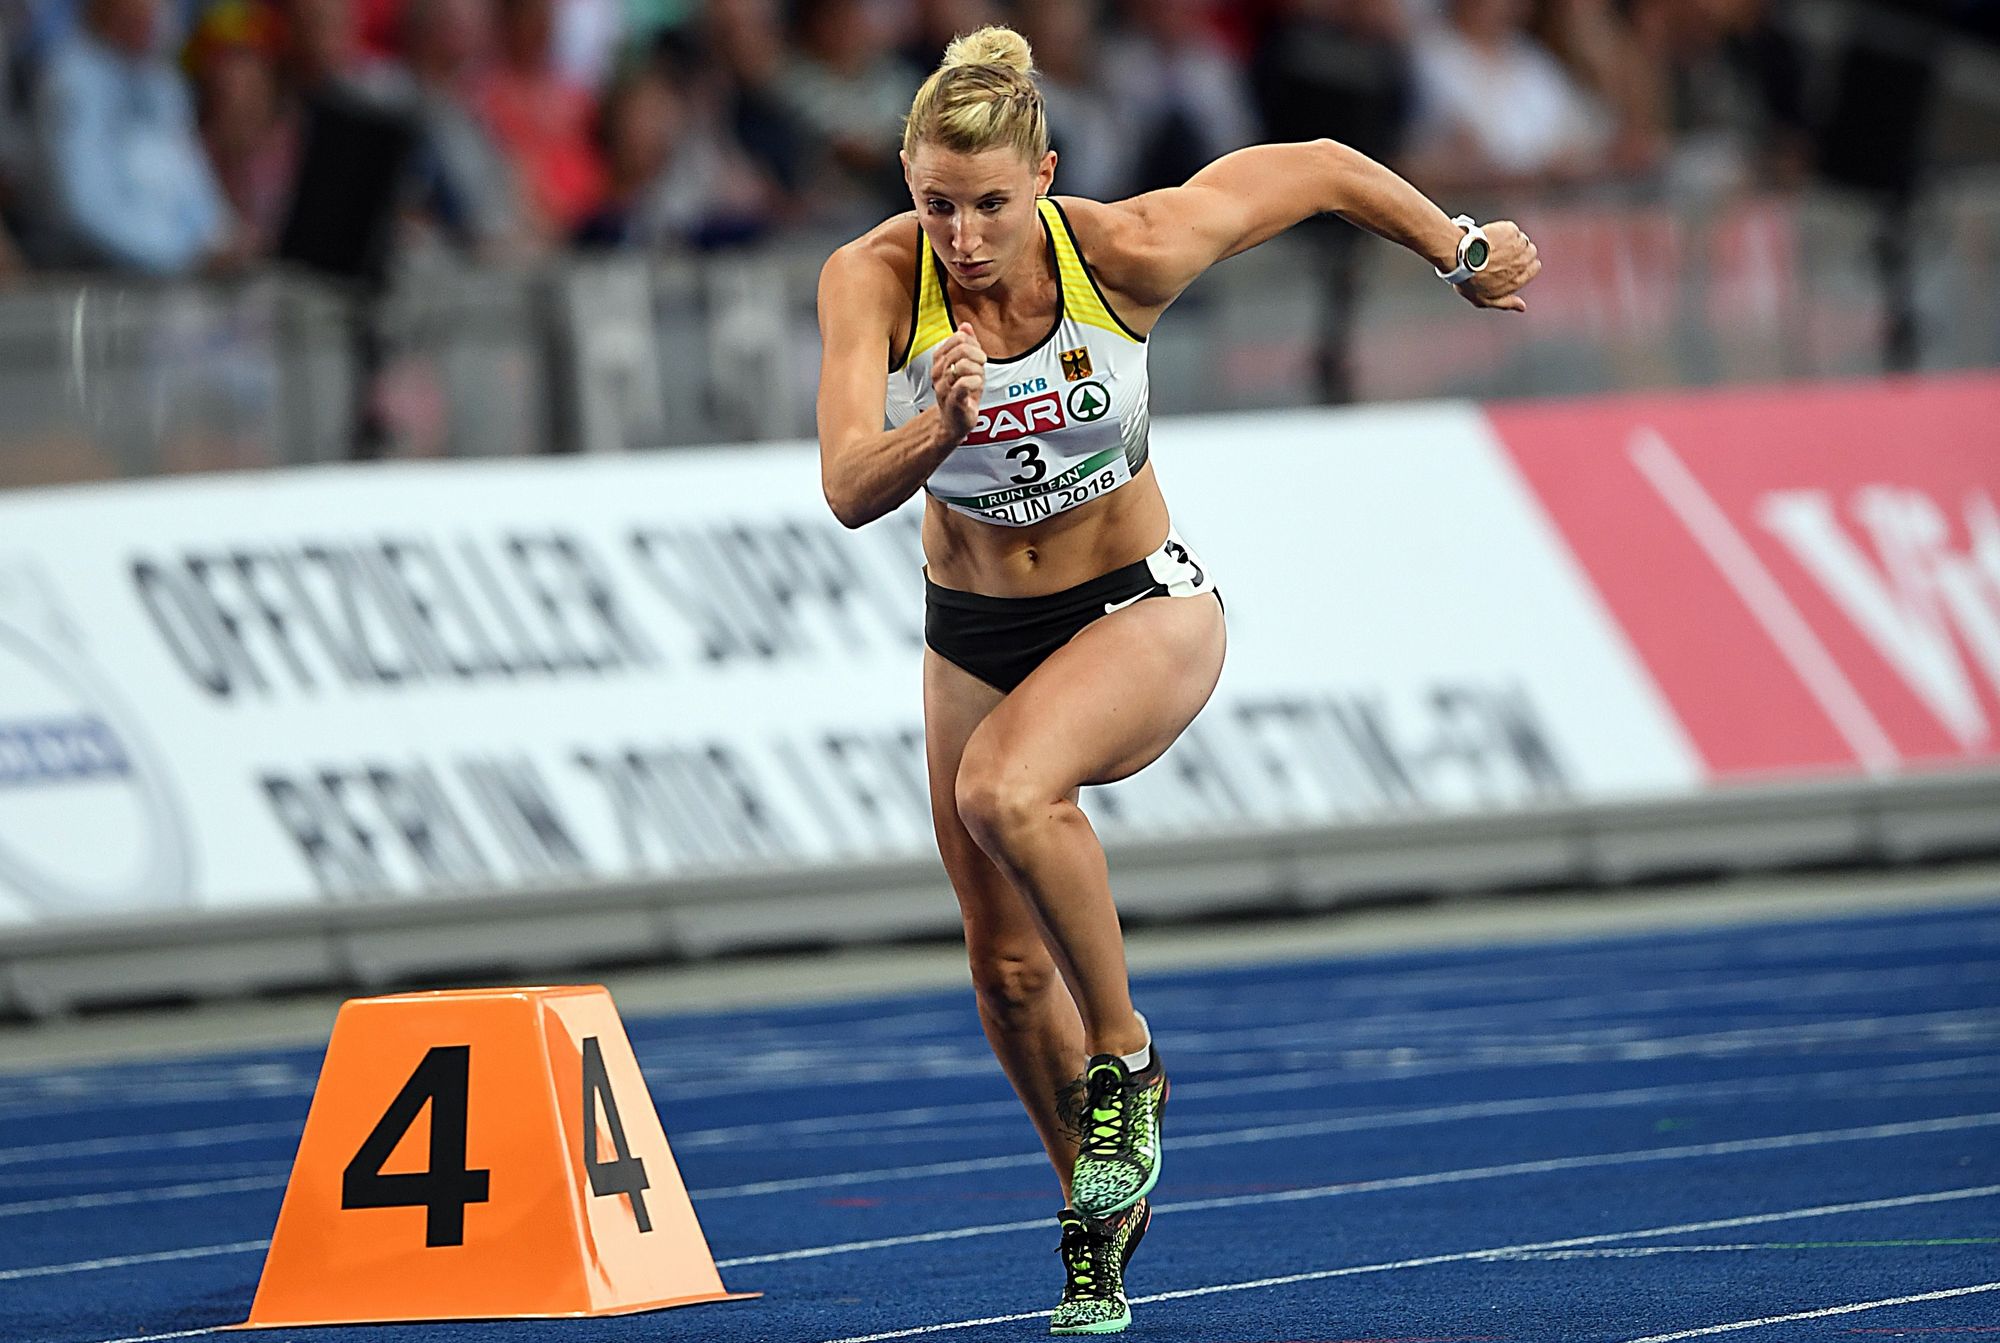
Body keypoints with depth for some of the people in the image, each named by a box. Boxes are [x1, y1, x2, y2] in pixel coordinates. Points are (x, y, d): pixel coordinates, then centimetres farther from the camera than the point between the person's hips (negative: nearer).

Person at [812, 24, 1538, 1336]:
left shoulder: (1124, 253, -24)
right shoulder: (872, 281, -22)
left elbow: (1318, 170, -8)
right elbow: (850, 490, -33)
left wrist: (1464, 252, 4)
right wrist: (940, 425, -53)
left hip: (1142, 611, -3)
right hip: (974, 632, 3)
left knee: (1007, 790, -34)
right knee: (1010, 972, 9)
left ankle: (1126, 1064, -13)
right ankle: (1105, 1211, 34)